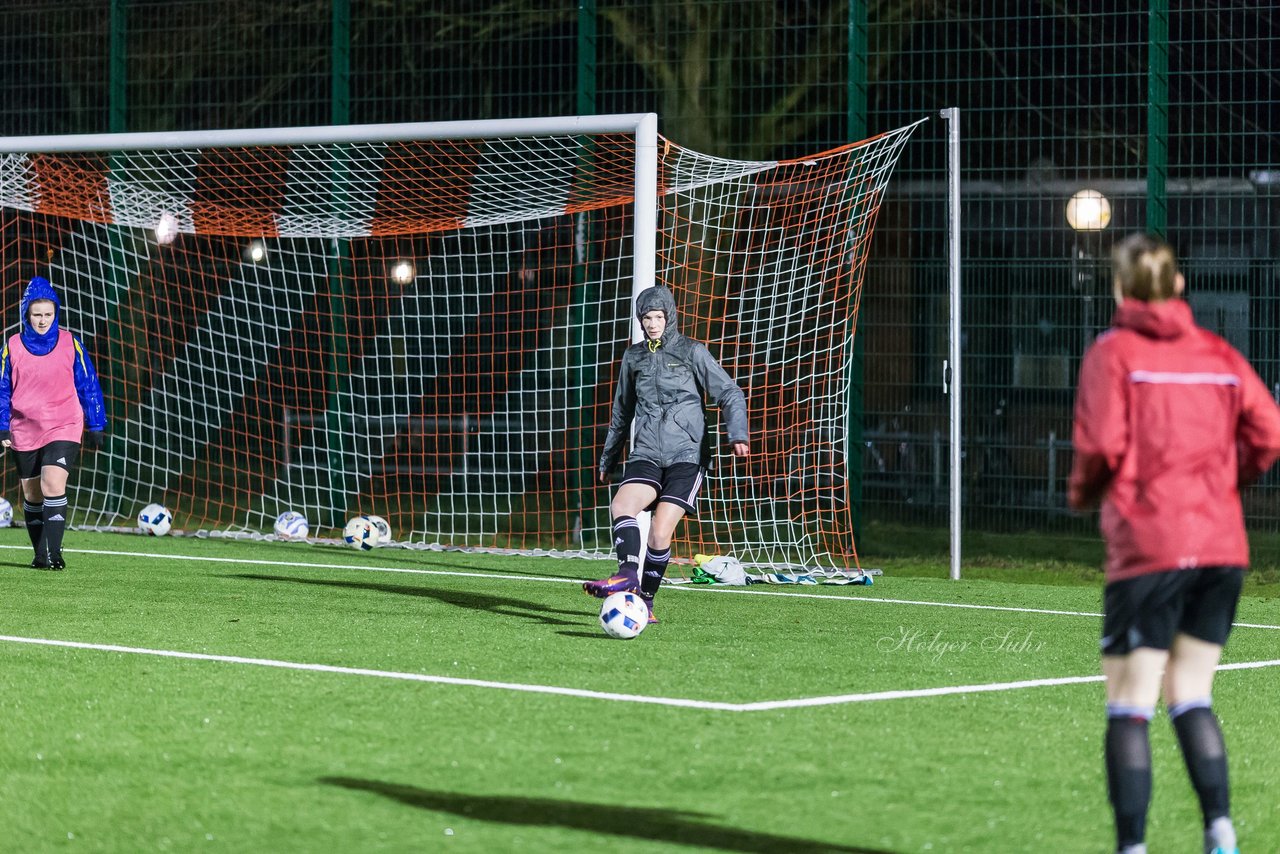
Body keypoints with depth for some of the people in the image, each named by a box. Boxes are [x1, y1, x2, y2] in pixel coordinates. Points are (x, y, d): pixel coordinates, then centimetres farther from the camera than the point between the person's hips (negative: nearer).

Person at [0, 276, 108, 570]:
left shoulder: (71, 344, -2)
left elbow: (89, 386, 5)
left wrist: (95, 426, 6)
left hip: (64, 428, -2)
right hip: (24, 432, 2)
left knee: (53, 485, -20)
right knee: (32, 495, 9)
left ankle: (54, 552, -20)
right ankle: (40, 554, 22)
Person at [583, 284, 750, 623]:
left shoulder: (692, 352, 2)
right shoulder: (633, 357, 16)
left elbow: (729, 394, -2)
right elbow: (622, 412, 28)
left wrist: (738, 434, -20)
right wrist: (608, 458, 31)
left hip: (687, 455, -4)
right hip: (646, 454, 4)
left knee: (660, 531, -16)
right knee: (621, 505, -26)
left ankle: (644, 600, -6)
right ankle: (628, 572, -42)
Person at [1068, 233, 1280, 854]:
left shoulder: (1113, 352, -4)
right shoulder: (1217, 354, 9)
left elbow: (1101, 445, -13)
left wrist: (1082, 494, 7)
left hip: (1147, 548, -5)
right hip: (1220, 545, 5)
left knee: (1129, 706, 1)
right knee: (1191, 698, 15)